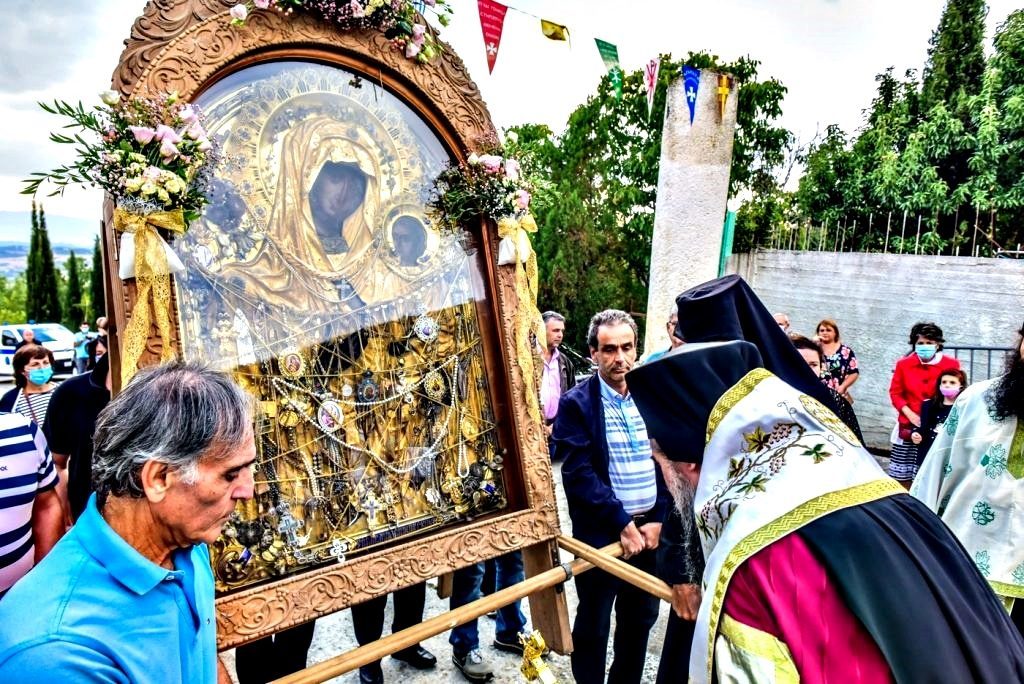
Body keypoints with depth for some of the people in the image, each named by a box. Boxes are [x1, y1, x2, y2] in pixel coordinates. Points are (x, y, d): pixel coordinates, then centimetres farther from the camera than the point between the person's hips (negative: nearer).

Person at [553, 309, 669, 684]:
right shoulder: (577, 403, -10)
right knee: (593, 625, 11)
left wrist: (658, 520, -5)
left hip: (650, 528, 5)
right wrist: (622, 522, -18)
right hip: (601, 533, -4)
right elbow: (579, 473, -16)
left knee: (641, 620, 19)